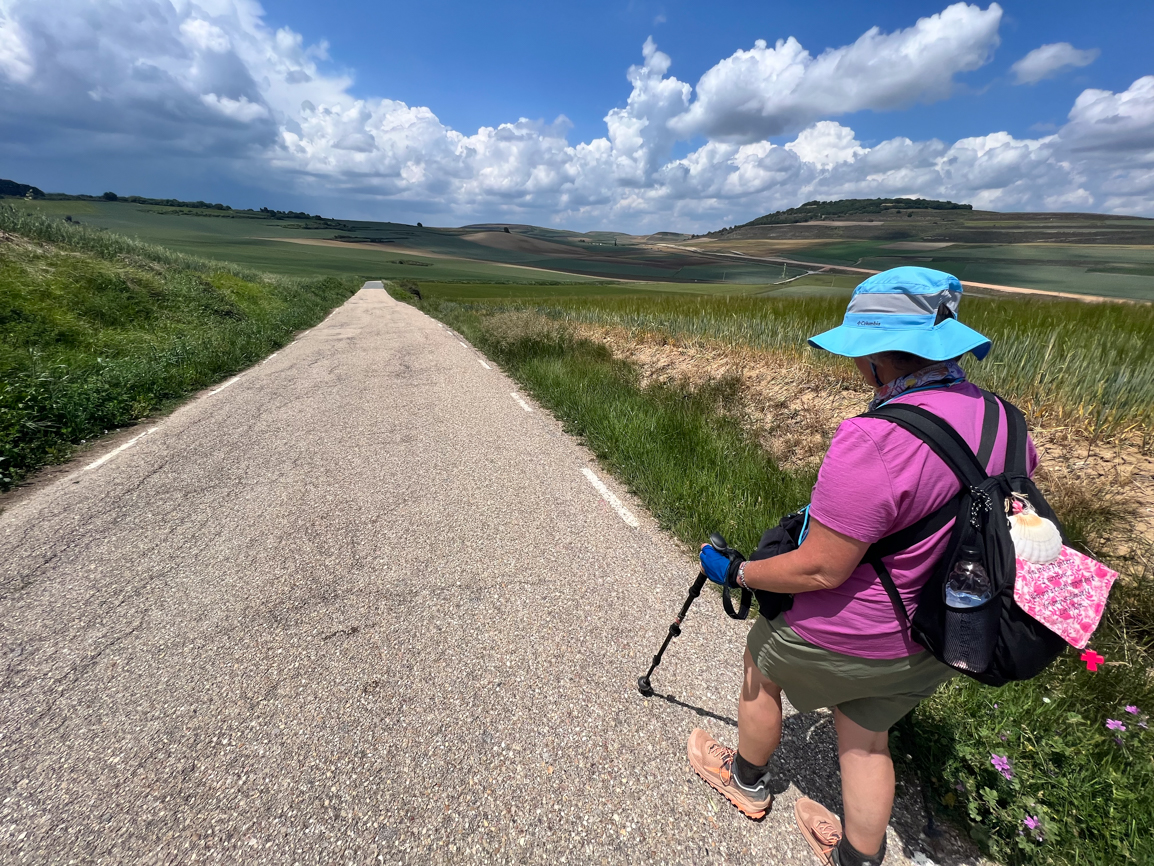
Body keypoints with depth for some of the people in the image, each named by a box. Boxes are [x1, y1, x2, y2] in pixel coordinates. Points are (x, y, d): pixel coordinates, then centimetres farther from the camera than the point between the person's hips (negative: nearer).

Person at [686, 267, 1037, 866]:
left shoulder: (873, 441, -35)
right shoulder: (997, 416, -8)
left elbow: (820, 570, -31)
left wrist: (736, 573, -14)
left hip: (847, 641, -6)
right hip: (938, 642, 7)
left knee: (759, 665, 24)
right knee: (867, 737, 28)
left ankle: (748, 780, 50)